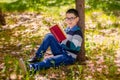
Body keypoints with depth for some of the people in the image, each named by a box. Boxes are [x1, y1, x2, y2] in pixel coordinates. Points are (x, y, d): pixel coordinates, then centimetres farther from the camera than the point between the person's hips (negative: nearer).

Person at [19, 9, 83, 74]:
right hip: (61, 51, 8)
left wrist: (65, 41, -39)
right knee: (49, 36, -8)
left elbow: (74, 47, -26)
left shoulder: (78, 32, -13)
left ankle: (31, 67, -55)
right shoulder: (67, 29, 12)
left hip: (69, 57, -8)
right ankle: (37, 57, -11)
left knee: (50, 61, -35)